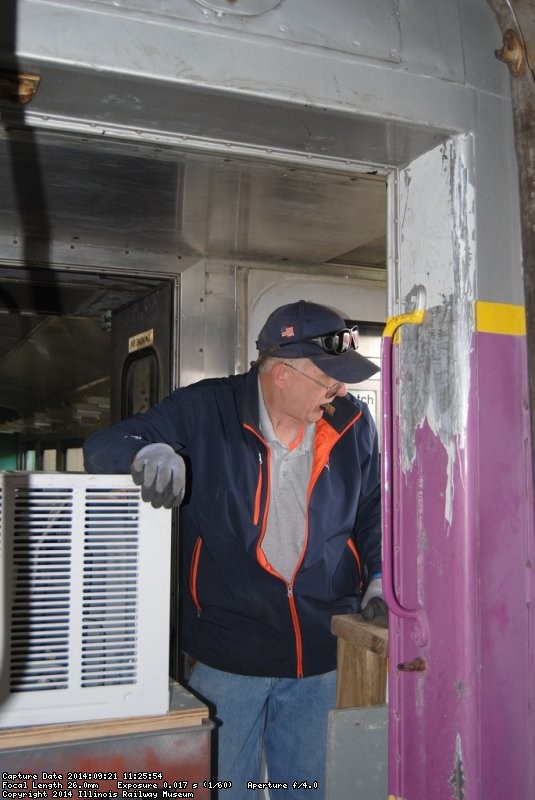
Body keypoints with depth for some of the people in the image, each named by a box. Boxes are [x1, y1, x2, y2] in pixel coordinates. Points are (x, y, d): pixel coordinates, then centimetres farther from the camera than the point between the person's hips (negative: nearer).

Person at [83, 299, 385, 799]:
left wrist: (378, 580, 0)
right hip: (230, 650, -3)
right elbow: (102, 448, -7)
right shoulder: (205, 411, -10)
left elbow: (372, 511, 14)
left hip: (319, 648, 3)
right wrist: (150, 451, -29)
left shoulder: (353, 424, 1)